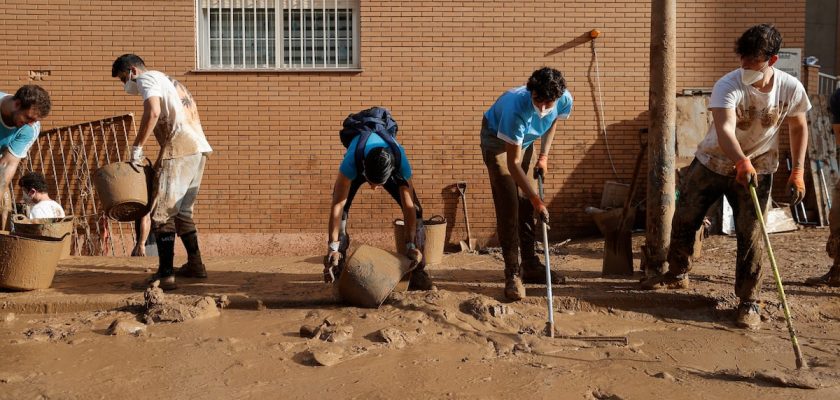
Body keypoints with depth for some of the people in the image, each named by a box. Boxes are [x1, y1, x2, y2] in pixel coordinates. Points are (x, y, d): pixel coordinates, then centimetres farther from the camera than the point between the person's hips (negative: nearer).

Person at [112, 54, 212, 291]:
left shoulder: (146, 78, 4)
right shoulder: (170, 82, 31)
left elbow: (153, 112, -16)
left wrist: (137, 148, -12)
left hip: (179, 149, -9)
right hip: (199, 148, 9)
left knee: (162, 213, -6)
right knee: (182, 211, 19)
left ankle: (165, 275, -9)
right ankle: (195, 265, 25)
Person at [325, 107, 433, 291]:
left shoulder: (400, 160, -43)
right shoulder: (352, 159, -46)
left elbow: (408, 206, -34)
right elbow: (337, 204, -42)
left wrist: (411, 245, -32)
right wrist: (333, 247, -43)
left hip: (389, 166, 0)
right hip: (359, 164, 0)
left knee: (415, 209, -15)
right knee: (342, 208, -22)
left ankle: (418, 273, -7)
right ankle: (338, 272, -13)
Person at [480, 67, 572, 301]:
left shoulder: (564, 100, -26)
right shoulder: (516, 108, -42)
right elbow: (513, 163, -35)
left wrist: (543, 155, -6)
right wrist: (537, 200, -35)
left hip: (525, 140, 6)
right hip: (497, 140, -5)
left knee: (526, 205, 7)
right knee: (508, 206, -14)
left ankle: (530, 265, 19)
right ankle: (512, 273, -9)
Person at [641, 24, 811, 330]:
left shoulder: (791, 89, -15)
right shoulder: (728, 86, -25)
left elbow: (799, 128, 4)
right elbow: (725, 129, -42)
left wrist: (798, 171, -3)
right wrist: (742, 163, -59)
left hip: (756, 170, 0)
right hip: (712, 163, 0)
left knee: (751, 236, -5)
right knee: (684, 221, 9)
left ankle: (749, 302, 10)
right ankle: (677, 274, 35)